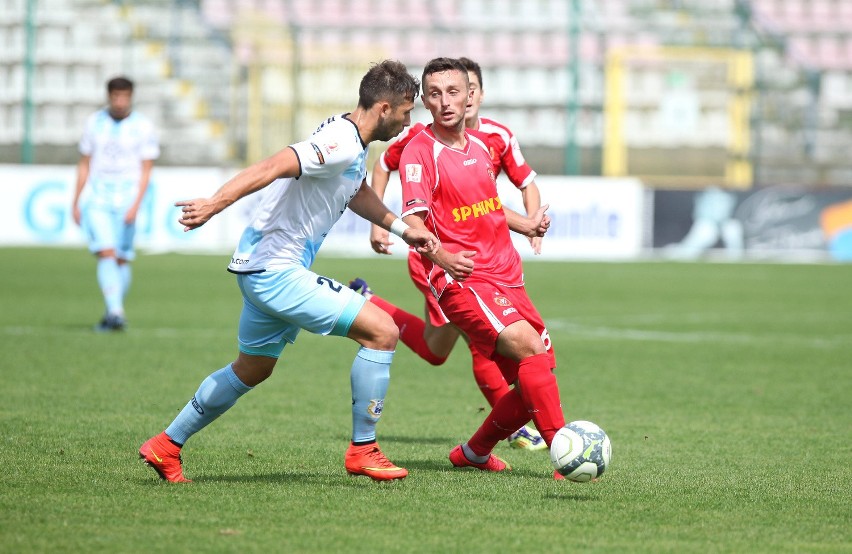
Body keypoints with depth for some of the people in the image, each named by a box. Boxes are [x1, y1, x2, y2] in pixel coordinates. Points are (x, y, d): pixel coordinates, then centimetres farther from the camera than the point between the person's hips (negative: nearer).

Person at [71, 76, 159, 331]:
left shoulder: (143, 127, -1)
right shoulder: (95, 122, 7)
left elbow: (146, 171, -3)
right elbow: (84, 164, 14)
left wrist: (136, 205, -14)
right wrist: (75, 202, 12)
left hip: (126, 202, -1)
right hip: (97, 200, 1)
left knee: (122, 260, 3)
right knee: (106, 253, -15)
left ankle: (113, 313, 18)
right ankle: (116, 313, -24)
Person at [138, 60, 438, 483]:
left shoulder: (353, 144, 12)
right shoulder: (342, 144, -20)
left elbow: (357, 193, 32)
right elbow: (271, 167, -31)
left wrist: (401, 228, 31)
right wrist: (215, 204, -40)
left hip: (262, 269, 11)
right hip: (277, 272, -11)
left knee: (253, 369, 25)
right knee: (382, 332, -12)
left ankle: (166, 445, 33)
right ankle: (362, 450, -4)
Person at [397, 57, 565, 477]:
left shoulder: (479, 144, 14)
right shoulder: (420, 152, -10)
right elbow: (413, 220, -22)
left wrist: (526, 224, 39)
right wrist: (441, 257, -39)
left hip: (506, 277, 8)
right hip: (462, 280, -8)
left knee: (538, 374, 5)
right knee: (529, 346, -26)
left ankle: (474, 452, 24)